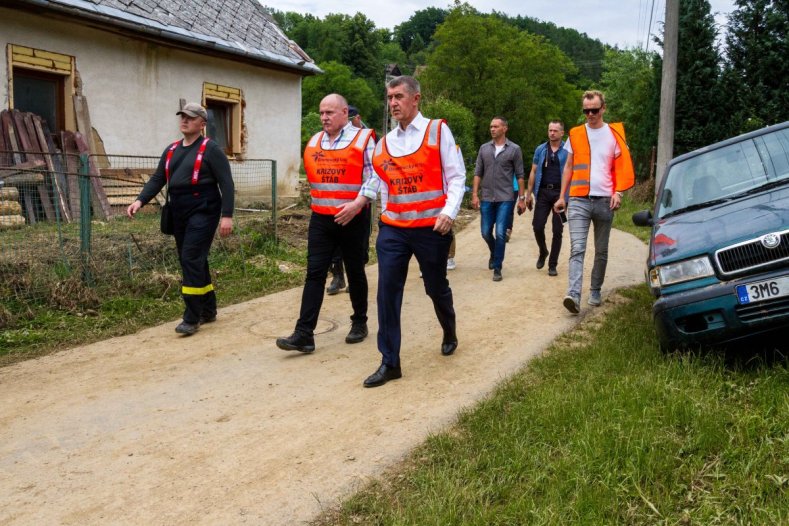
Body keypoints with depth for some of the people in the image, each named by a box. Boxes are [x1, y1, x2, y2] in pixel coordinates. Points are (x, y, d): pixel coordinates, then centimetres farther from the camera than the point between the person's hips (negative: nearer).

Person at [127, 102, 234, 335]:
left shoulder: (210, 149, -5)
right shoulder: (171, 150, 15)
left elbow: (226, 183, -10)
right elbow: (157, 179, 12)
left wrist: (227, 215, -18)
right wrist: (140, 200, -5)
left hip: (203, 211, -7)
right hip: (179, 213, 8)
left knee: (191, 259, -13)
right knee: (193, 261, 12)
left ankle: (192, 318, -6)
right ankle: (208, 310, 25)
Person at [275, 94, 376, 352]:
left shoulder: (362, 139, -6)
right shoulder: (313, 142, 10)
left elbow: (372, 180, -9)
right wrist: (319, 200, 14)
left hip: (353, 219, -4)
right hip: (320, 219, 4)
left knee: (355, 273, 10)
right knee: (314, 274, -3)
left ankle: (359, 323, 28)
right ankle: (304, 334, -4)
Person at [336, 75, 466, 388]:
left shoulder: (437, 131, -2)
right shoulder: (385, 142, 9)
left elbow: (455, 177, -5)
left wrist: (449, 211, -17)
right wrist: (357, 204, 10)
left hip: (431, 229, -3)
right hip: (393, 228, 3)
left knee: (436, 288, 13)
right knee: (387, 291, -5)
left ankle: (449, 335, 44)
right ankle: (389, 362, 3)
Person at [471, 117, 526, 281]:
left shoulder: (514, 149, -1)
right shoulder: (484, 148, 7)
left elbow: (519, 175, 1)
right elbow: (478, 173, 8)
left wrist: (521, 198, -1)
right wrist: (475, 194, 0)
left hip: (505, 198, -3)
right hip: (487, 198, 3)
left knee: (500, 233, -7)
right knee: (486, 232, 8)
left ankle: (497, 268, 3)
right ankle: (494, 254, 38)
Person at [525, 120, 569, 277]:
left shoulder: (568, 151, 1)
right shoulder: (540, 150, 9)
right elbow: (533, 172, 11)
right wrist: (529, 193, 6)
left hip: (560, 193, -2)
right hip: (543, 192, 2)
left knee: (557, 230, 2)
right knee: (537, 226, -2)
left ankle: (552, 265, 12)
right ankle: (543, 252, 27)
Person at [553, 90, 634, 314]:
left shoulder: (613, 134, 6)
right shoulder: (576, 134, 10)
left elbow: (622, 167, 6)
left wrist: (618, 192, -9)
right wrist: (561, 197, 10)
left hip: (604, 200, 0)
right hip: (578, 200, 0)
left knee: (601, 251, 9)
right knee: (577, 249, -12)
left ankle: (595, 291, 22)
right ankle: (573, 295, -21)